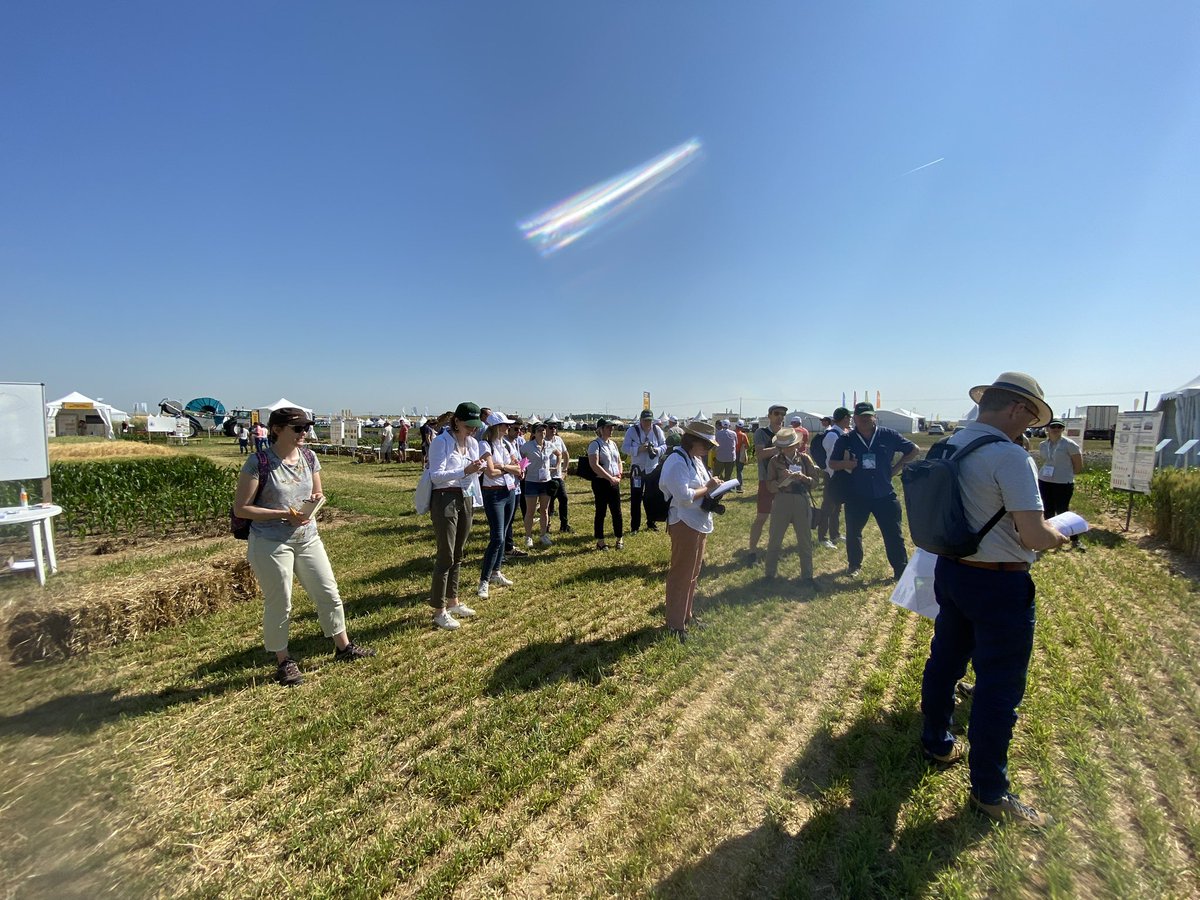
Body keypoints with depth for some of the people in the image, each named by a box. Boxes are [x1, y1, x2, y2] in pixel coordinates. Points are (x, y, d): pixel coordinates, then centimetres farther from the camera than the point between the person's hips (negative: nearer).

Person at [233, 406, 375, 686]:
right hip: (271, 544, -5)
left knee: (329, 592, 12)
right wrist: (284, 514, -22)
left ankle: (343, 647, 29)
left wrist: (317, 499, -9)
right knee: (279, 605, 7)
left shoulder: (309, 457, 2)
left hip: (307, 538, 6)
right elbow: (241, 509, -12)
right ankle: (284, 662, 28)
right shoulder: (259, 462, -14)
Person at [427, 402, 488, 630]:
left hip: (465, 499, 7)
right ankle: (439, 611, 7)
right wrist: (465, 471, -27)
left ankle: (453, 601, 29)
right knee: (446, 556, -4)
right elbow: (436, 475, -19)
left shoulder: (473, 443, 9)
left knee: (458, 555, 15)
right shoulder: (441, 442, -12)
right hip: (445, 499, -7)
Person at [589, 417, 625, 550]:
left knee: (617, 511, 10)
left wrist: (619, 474, 0)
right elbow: (594, 465, -21)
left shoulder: (613, 443, 12)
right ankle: (600, 541, 14)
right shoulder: (595, 444, -11)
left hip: (614, 482, 6)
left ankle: (620, 538, 23)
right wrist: (610, 478, -20)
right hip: (601, 483, -6)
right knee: (601, 512, 3)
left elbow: (619, 461, 20)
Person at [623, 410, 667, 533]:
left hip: (653, 469, 3)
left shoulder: (657, 430, -2)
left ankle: (651, 522, 29)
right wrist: (638, 449, -27)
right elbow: (624, 447, -13)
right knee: (635, 498, 2)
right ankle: (635, 526, 12)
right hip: (637, 469, -3)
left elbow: (664, 445, 2)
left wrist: (657, 450, -19)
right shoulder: (632, 430, -10)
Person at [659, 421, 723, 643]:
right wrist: (708, 487, -17)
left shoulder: (695, 460, 10)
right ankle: (675, 623, 17)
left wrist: (712, 485, 0)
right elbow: (685, 496, -28)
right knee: (681, 574, 2)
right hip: (684, 524, -10)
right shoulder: (676, 462, -21)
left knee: (693, 572, 20)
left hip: (699, 523, 10)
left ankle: (686, 615, 36)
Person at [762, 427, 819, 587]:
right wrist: (782, 479, -20)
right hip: (782, 501, -1)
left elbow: (814, 480, 2)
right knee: (775, 539, 7)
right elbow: (770, 487, -4)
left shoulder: (805, 458, 2)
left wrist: (802, 477, -17)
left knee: (805, 540, 9)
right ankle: (770, 574, 22)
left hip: (803, 501, 1)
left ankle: (807, 576, 23)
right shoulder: (775, 461, -2)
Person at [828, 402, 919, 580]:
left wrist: (897, 467, 0)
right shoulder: (845, 440, -2)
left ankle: (901, 570, 19)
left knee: (894, 534, 6)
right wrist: (844, 464, -17)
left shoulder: (889, 435, -3)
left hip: (885, 495, 0)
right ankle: (854, 564, 33)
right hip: (856, 497, 1)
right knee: (853, 533, 13)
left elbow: (914, 450, 8)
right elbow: (832, 463, 4)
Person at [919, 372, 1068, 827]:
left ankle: (936, 742, 44)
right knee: (999, 687, 8)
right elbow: (1034, 537, -22)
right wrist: (1059, 534, -3)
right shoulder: (1010, 457, -22)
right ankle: (990, 790, 25)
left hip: (950, 570, 8)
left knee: (945, 660, 23)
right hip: (1000, 585, -8)